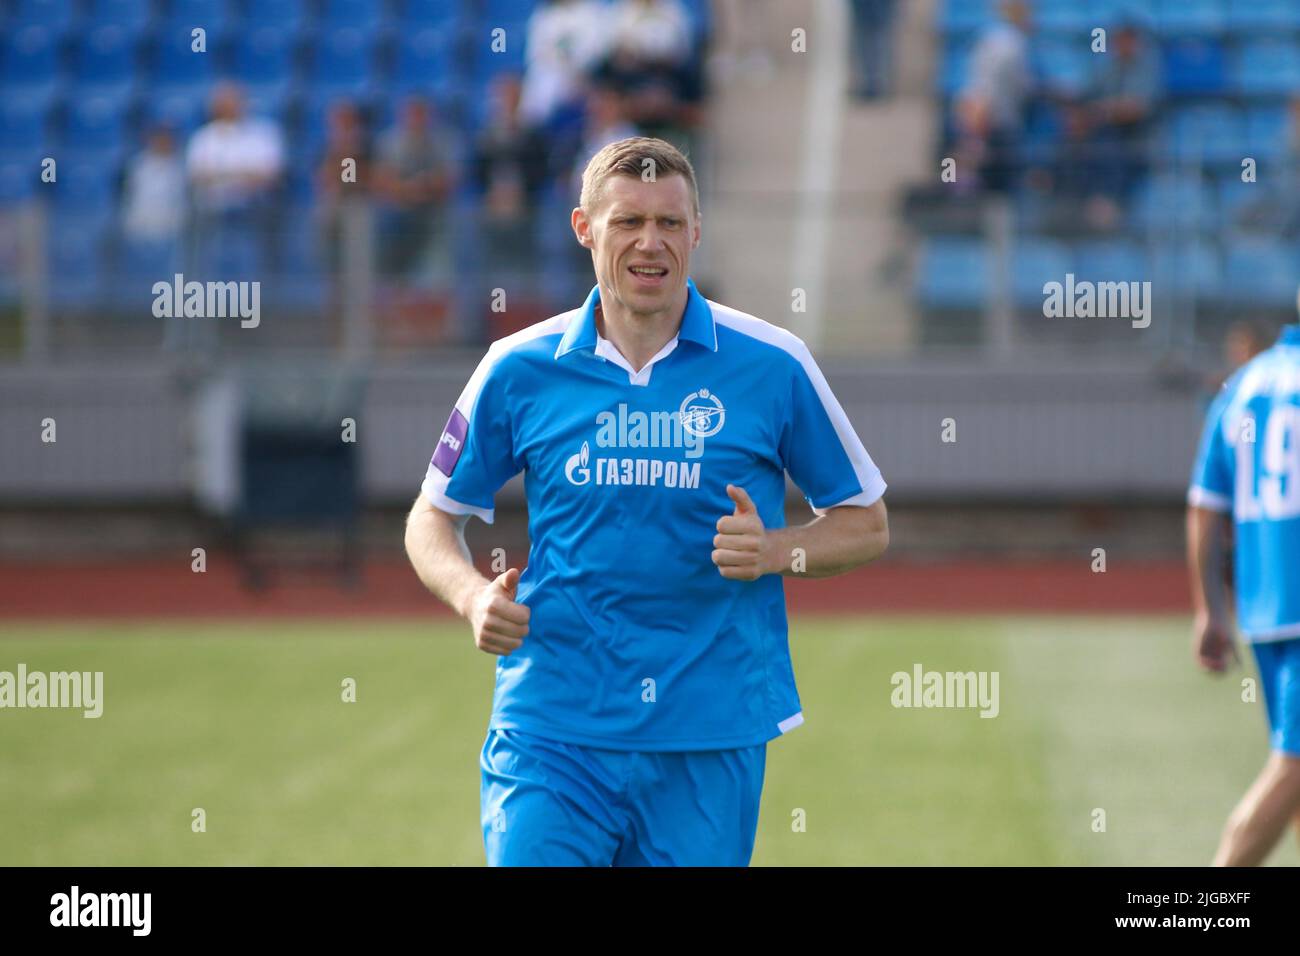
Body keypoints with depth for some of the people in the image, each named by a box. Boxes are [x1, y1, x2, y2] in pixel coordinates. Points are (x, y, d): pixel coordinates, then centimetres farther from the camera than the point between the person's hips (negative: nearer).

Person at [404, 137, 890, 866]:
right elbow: (433, 518, 13)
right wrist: (474, 596, -8)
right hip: (550, 730, 0)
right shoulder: (520, 369, 2)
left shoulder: (773, 365, 0)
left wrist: (774, 551, -12)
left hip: (710, 740, 0)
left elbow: (867, 524, 8)